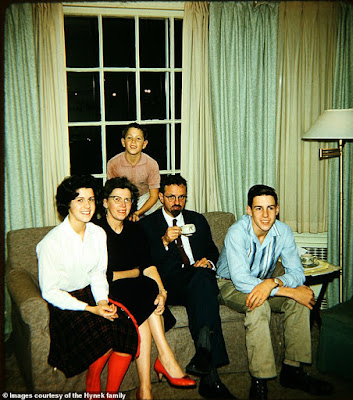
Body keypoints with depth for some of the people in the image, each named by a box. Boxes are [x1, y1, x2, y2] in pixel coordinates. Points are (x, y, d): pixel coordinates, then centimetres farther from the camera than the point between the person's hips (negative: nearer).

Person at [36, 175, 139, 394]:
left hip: (89, 293, 5)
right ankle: (92, 386, 2)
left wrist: (103, 301, -10)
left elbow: (98, 274, 9)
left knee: (127, 327, -20)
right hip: (62, 303, -5)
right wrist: (90, 309, -20)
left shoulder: (98, 233, 1)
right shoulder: (52, 242, -17)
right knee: (104, 333, -26)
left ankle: (112, 393, -4)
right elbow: (50, 291, -14)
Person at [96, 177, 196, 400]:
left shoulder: (135, 230, 11)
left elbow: (149, 266, -1)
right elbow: (102, 276, -15)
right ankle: (166, 358, -24)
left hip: (135, 290, 5)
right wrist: (137, 273, -3)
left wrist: (162, 291, -19)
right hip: (106, 293, -5)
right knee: (145, 290, -31)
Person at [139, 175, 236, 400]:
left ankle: (203, 356, -43)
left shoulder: (198, 220, 24)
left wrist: (208, 261, 0)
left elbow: (212, 250, 24)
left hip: (197, 281, 3)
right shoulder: (147, 224, 12)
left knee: (203, 276, -35)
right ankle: (209, 374, -40)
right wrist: (164, 241, -15)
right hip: (168, 286, -3)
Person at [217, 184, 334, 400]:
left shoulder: (283, 231, -12)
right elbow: (241, 281, -34)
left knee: (302, 299, -19)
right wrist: (290, 291, -36)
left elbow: (297, 273, -14)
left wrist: (272, 283, -37)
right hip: (231, 285, -5)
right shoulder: (237, 232, -27)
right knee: (259, 306, -35)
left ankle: (293, 369, -8)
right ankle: (259, 381, -26)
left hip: (265, 280, 5)